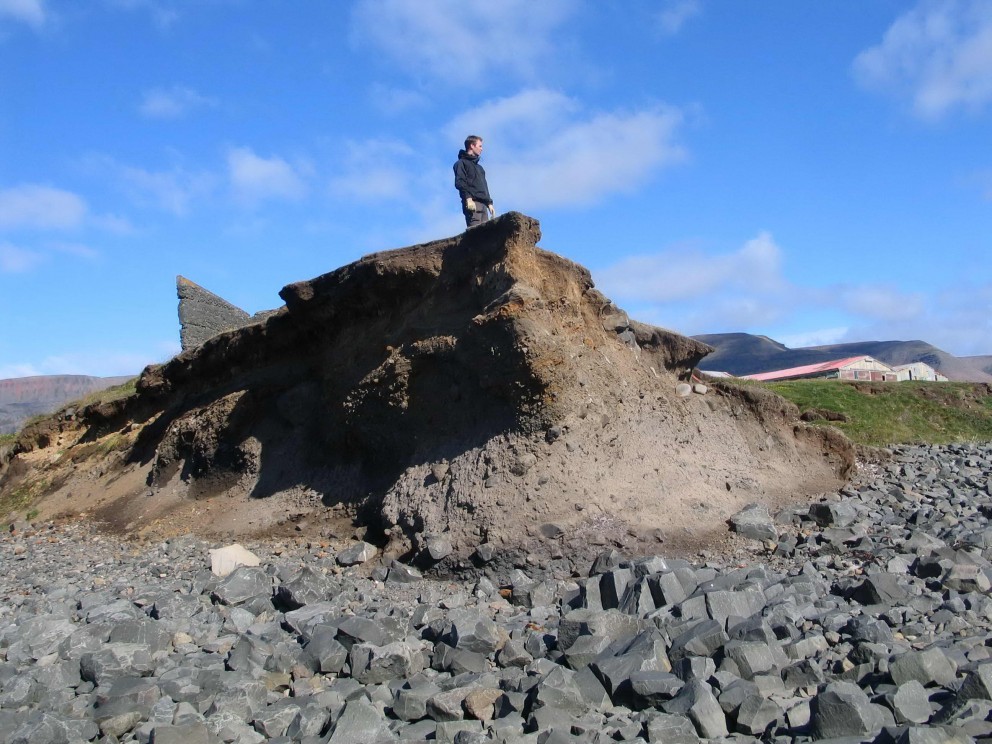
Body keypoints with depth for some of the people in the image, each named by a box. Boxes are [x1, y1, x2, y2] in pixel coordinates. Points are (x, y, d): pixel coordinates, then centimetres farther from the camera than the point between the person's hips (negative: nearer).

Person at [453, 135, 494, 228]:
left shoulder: (479, 167, 31)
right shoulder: (462, 163, 6)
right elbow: (459, 183, -8)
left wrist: (489, 203, 19)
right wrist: (468, 198, -21)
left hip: (483, 204, 8)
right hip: (472, 203, -8)